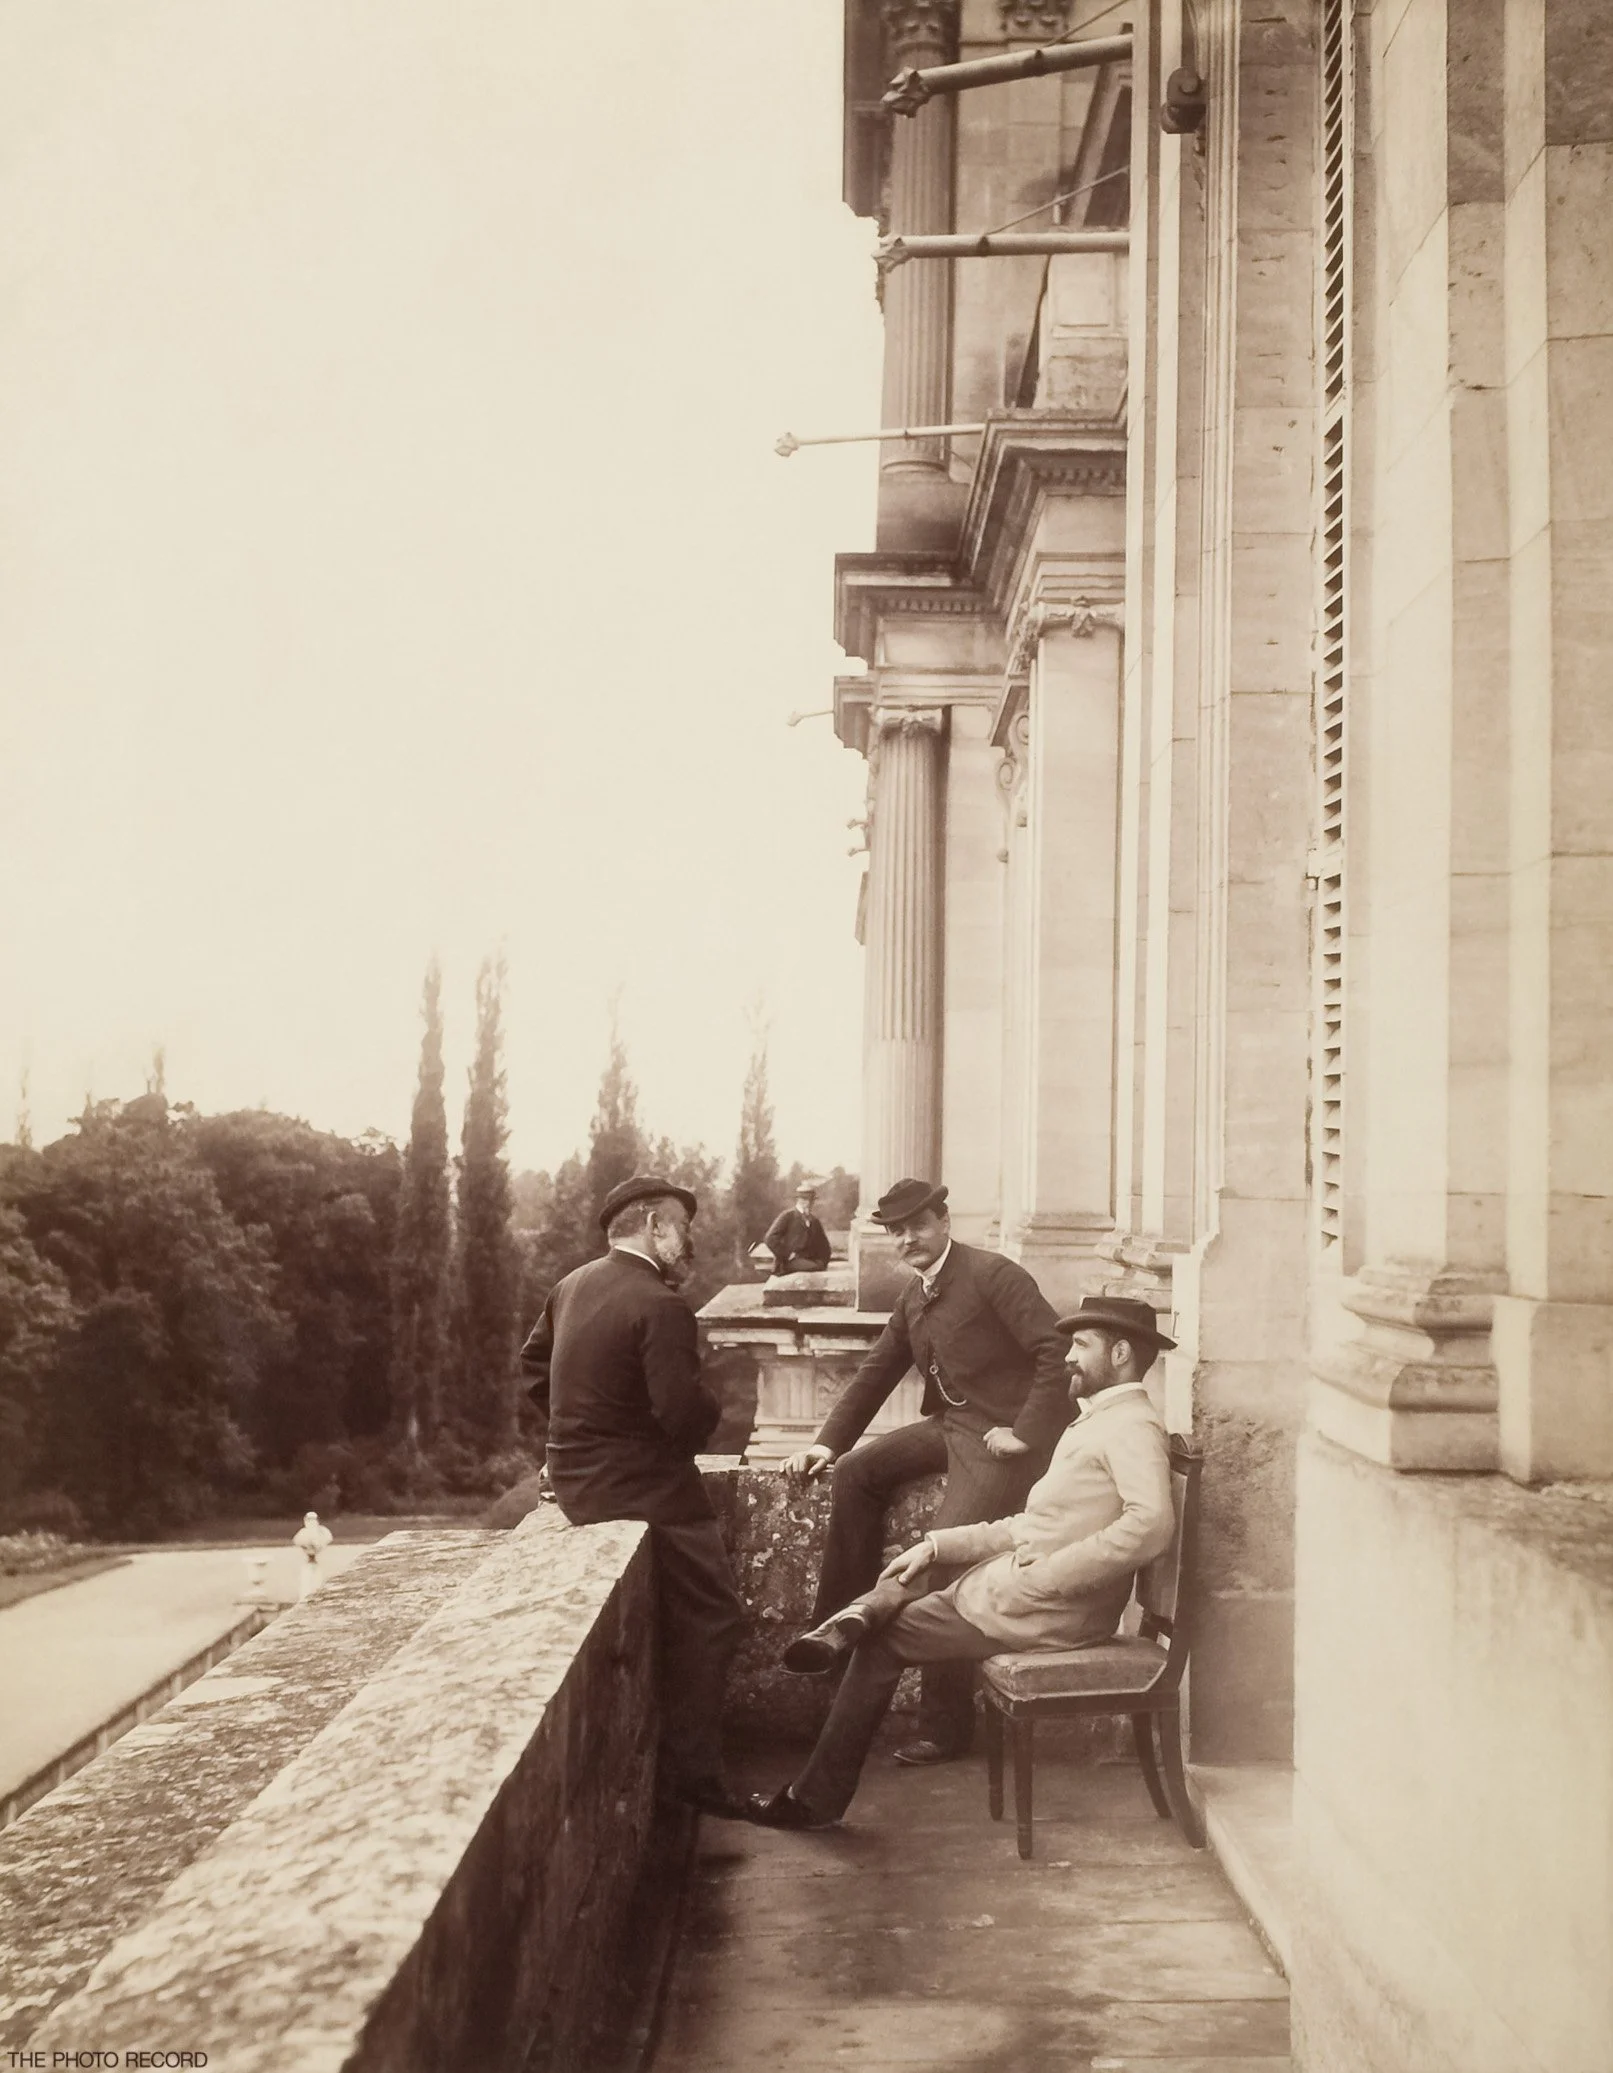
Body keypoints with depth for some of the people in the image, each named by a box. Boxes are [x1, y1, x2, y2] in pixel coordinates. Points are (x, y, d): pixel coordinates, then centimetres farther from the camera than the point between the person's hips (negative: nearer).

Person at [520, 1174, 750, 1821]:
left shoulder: (575, 1284, 8)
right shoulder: (660, 1305, -20)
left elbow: (534, 1360, 22)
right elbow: (683, 1411, -26)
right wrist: (712, 1409, -4)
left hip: (578, 1473, 10)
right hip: (643, 1488, -9)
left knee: (675, 1616, 20)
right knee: (711, 1616, -1)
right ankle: (691, 1767, 0)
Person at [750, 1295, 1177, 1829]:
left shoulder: (1133, 1426, -14)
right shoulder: (1097, 1421, 18)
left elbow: (1151, 1522, -32)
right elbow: (1031, 1528, 19)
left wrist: (1040, 1579, -28)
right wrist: (939, 1544, 9)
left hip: (1047, 1612, -9)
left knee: (883, 1642, 0)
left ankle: (816, 1799, 8)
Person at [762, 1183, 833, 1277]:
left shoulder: (814, 1222, 23)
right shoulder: (787, 1216, 5)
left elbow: (824, 1246, 29)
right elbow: (770, 1239, -6)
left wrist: (822, 1263, 11)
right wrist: (787, 1255, -11)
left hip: (810, 1260, 6)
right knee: (815, 1268, -32)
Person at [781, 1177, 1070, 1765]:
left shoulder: (992, 1275, -13)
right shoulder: (913, 1297, 13)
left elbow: (1056, 1350, -20)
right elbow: (875, 1374, 18)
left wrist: (1026, 1432, -21)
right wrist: (828, 1442, 8)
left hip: (1001, 1438, -9)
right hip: (949, 1425, 9)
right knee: (856, 1470, -4)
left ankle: (945, 1726, -5)